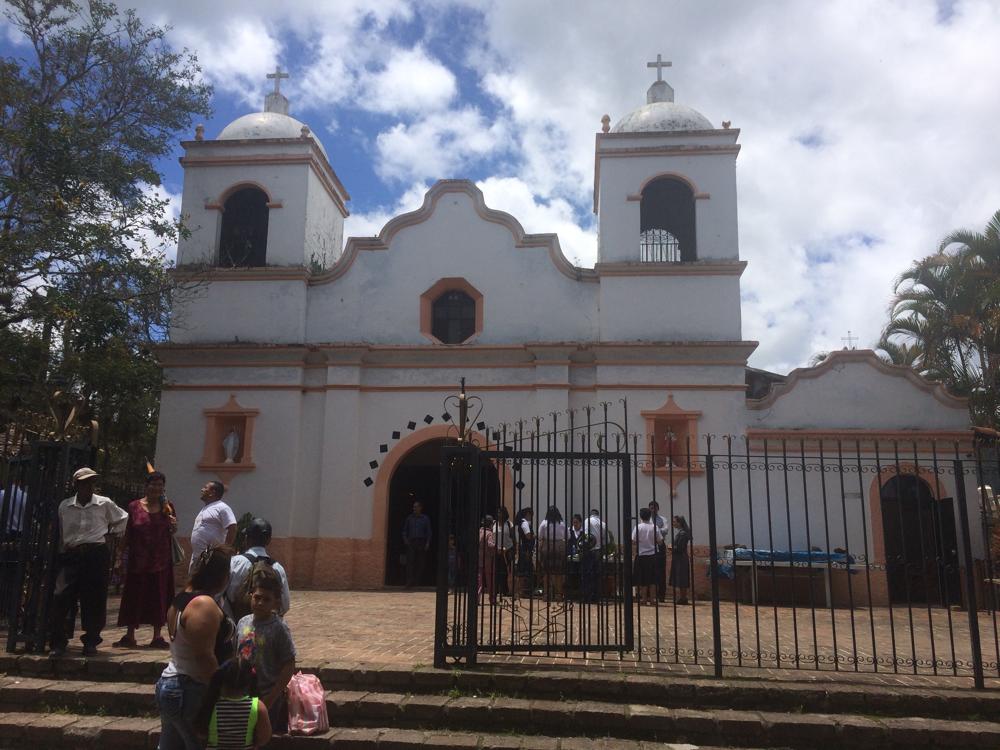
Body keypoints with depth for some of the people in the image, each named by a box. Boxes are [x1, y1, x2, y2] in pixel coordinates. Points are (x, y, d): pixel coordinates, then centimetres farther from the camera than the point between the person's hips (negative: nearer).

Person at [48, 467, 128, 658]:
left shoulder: (104, 504, 2)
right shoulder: (65, 506, 5)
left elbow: (123, 519, 18)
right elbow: (60, 534, 15)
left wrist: (112, 534, 11)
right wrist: (62, 554, 14)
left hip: (97, 554, -1)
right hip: (71, 555, 1)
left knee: (95, 599, 2)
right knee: (61, 596, -9)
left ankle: (91, 642, 15)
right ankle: (57, 643, 3)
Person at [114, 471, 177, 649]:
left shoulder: (167, 507, 5)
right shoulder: (134, 506, 0)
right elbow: (127, 533, 3)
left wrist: (174, 526, -9)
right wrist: (123, 552, -3)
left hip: (161, 559, 1)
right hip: (138, 559, -1)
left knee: (159, 596, 5)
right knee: (134, 596, 6)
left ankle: (157, 636, 13)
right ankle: (129, 635, 18)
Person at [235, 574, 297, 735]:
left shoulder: (279, 628, -15)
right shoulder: (243, 622, 1)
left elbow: (289, 666, -14)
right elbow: (237, 655, 13)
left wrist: (271, 698, -16)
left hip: (266, 696, -5)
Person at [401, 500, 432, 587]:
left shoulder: (425, 519, 8)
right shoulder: (409, 518, 12)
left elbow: (429, 532, 7)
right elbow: (405, 530, 17)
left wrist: (427, 543, -3)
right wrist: (405, 539, 1)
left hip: (421, 542, 0)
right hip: (411, 541, 0)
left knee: (420, 563, -2)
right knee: (410, 561, -11)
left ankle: (418, 582, 4)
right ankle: (409, 582, -16)